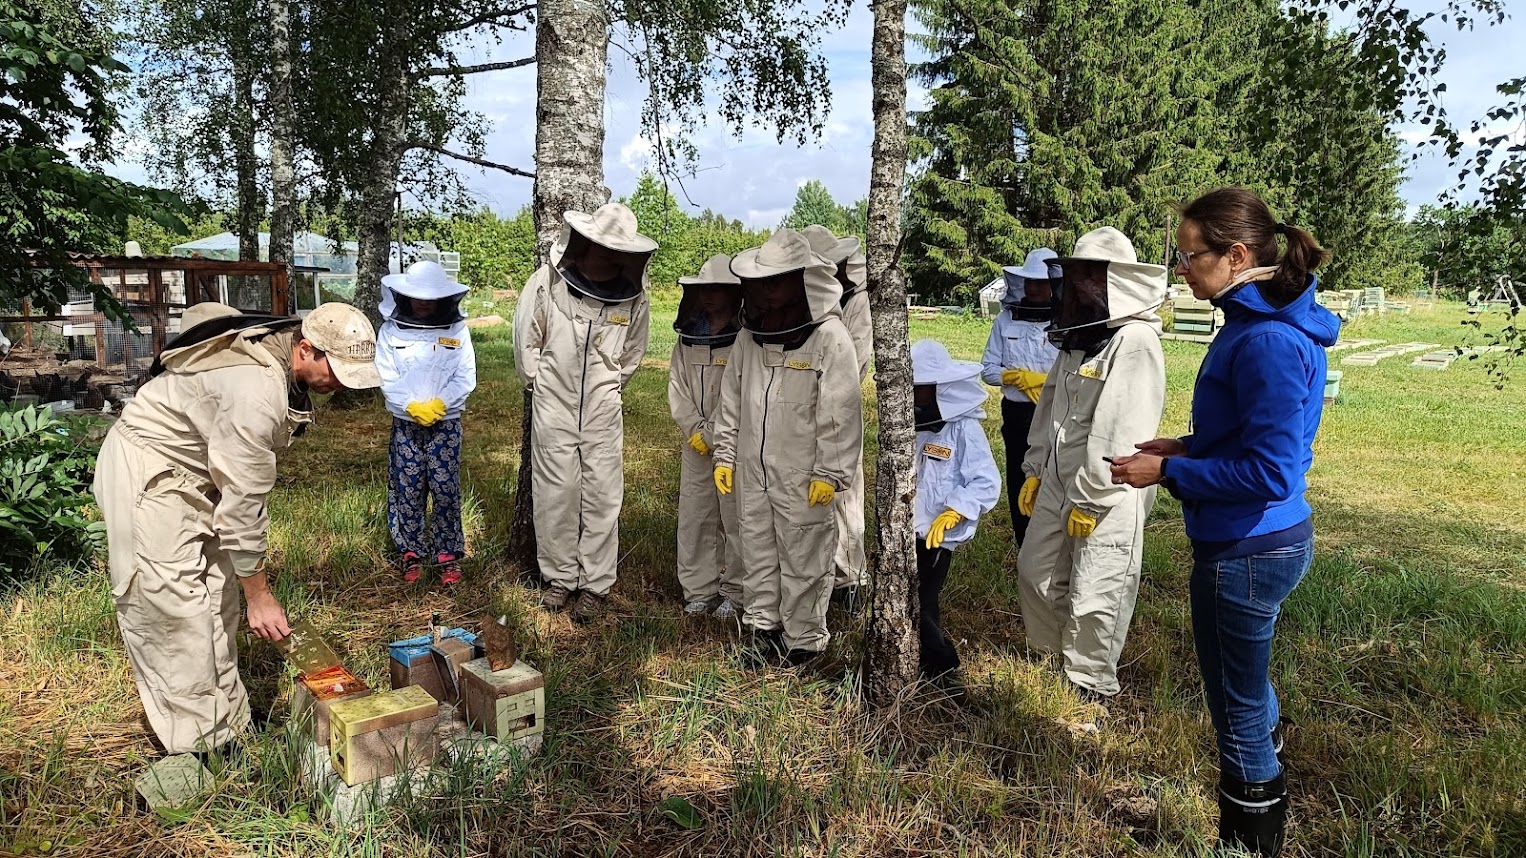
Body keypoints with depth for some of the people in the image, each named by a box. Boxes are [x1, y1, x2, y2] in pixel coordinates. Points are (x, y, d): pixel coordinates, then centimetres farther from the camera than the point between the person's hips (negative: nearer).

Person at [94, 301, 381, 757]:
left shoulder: (277, 349, -5)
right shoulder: (257, 392, -33)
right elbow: (243, 500, -27)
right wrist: (260, 596, -19)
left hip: (192, 472, 10)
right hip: (146, 475, -10)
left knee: (218, 596, 12)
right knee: (175, 610, -8)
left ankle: (224, 720, 22)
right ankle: (200, 746, 1)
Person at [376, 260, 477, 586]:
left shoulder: (458, 330, -1)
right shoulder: (390, 331, 0)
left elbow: (465, 378, -4)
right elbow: (387, 378, -4)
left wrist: (439, 404, -17)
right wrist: (413, 407, -17)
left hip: (446, 424, -1)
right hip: (405, 425, 1)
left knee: (446, 490, 0)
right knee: (407, 489, 6)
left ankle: (448, 554, 12)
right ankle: (411, 552, 20)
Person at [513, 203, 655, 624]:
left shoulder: (634, 295, -7)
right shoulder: (548, 281, -10)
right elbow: (526, 336, 4)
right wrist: (537, 380, 9)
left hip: (602, 410, 0)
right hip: (553, 405, 0)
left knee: (602, 496, 3)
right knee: (555, 494, 7)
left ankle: (596, 584, 15)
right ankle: (560, 576, 23)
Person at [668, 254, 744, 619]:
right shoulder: (688, 335, 9)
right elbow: (677, 385, 6)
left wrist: (712, 435, -13)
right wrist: (694, 428, -6)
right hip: (695, 443, 5)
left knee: (735, 517, 0)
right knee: (693, 516, 8)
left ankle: (735, 592, 13)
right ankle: (699, 591, 19)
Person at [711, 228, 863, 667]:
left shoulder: (830, 338, -13)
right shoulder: (749, 337, 7)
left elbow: (841, 414, -15)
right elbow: (731, 401, 14)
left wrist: (831, 473, -15)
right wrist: (724, 456, 12)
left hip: (803, 480, -6)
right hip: (752, 474, 6)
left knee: (803, 560, 5)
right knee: (757, 552, 17)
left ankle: (804, 639, 20)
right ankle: (763, 626, 33)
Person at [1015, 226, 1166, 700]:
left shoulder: (1135, 341, -18)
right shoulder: (1079, 336, 12)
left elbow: (1122, 433, -22)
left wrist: (1090, 500, -20)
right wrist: (1034, 470, 15)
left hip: (1108, 495, -9)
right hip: (1058, 483, 9)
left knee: (1094, 598, 1)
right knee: (1036, 571, 18)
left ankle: (1091, 687, 21)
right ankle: (1054, 656, 40)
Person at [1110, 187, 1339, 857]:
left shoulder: (1268, 342, -25)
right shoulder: (1256, 322, 5)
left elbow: (1270, 473, -26)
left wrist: (1169, 472, -18)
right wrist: (1186, 446, 5)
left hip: (1247, 548, -10)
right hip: (1265, 540, 10)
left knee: (1237, 706, 8)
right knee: (1245, 683, 29)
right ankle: (1266, 785, 50)